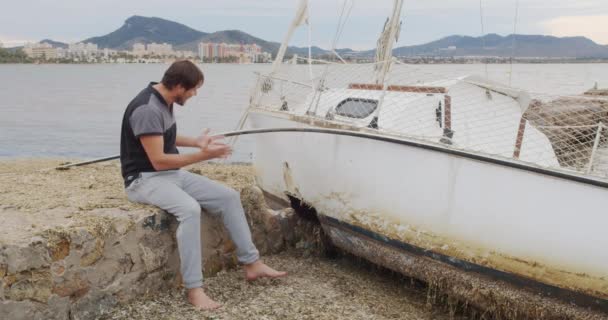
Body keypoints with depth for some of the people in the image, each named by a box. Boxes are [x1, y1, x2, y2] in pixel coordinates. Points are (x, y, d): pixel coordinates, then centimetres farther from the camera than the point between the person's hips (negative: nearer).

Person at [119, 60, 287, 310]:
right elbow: (158, 160, -27)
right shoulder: (147, 109, -25)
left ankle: (251, 263, 9)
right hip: (145, 179, -9)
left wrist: (197, 142, 12)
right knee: (190, 209, -37)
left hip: (173, 173, 9)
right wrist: (203, 156, -21)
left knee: (229, 196, 0)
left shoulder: (164, 100, 6)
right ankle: (194, 289, -28)